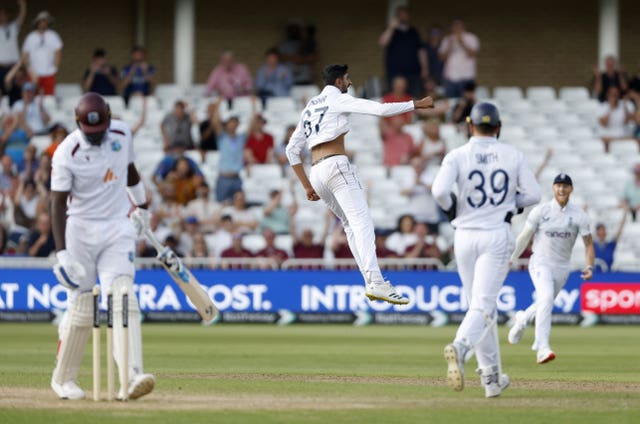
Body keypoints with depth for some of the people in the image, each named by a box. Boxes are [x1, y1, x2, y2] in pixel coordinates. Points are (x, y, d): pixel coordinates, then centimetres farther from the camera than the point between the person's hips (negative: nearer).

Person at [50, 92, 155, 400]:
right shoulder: (66, 153, -15)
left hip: (118, 228, 3)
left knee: (122, 299, -14)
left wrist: (140, 206, 30)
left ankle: (130, 377, -28)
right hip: (81, 232, -2)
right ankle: (63, 378, 21)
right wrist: (62, 253, -23)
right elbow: (58, 203, -16)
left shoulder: (122, 133, -2)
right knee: (81, 307, 1)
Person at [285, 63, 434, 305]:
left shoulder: (309, 108, 25)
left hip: (316, 174, 8)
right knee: (362, 222, -18)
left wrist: (307, 186, 21)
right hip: (336, 165, -8)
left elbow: (292, 149, 24)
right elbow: (381, 109, -8)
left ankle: (371, 283, 1)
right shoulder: (338, 99, 3)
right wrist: (417, 104, 0)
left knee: (351, 224, 15)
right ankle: (376, 282, -34)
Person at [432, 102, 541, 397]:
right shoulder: (513, 156, 3)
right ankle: (460, 346, -41)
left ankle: (491, 376, 16)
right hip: (497, 235, -1)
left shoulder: (458, 156, -1)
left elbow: (439, 190, -16)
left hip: (465, 235, 1)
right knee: (483, 304, -10)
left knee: (481, 305, 14)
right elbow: (532, 195, 0)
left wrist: (452, 210, 4)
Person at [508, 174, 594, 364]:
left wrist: (589, 266, -19)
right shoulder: (540, 211, -8)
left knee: (544, 304, 19)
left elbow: (588, 243, -3)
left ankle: (522, 319, 53)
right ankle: (542, 348, -32)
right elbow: (524, 237, 2)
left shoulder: (579, 215, -4)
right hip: (541, 264, -4)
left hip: (562, 267, 4)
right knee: (546, 298, -26)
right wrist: (510, 260, 7)